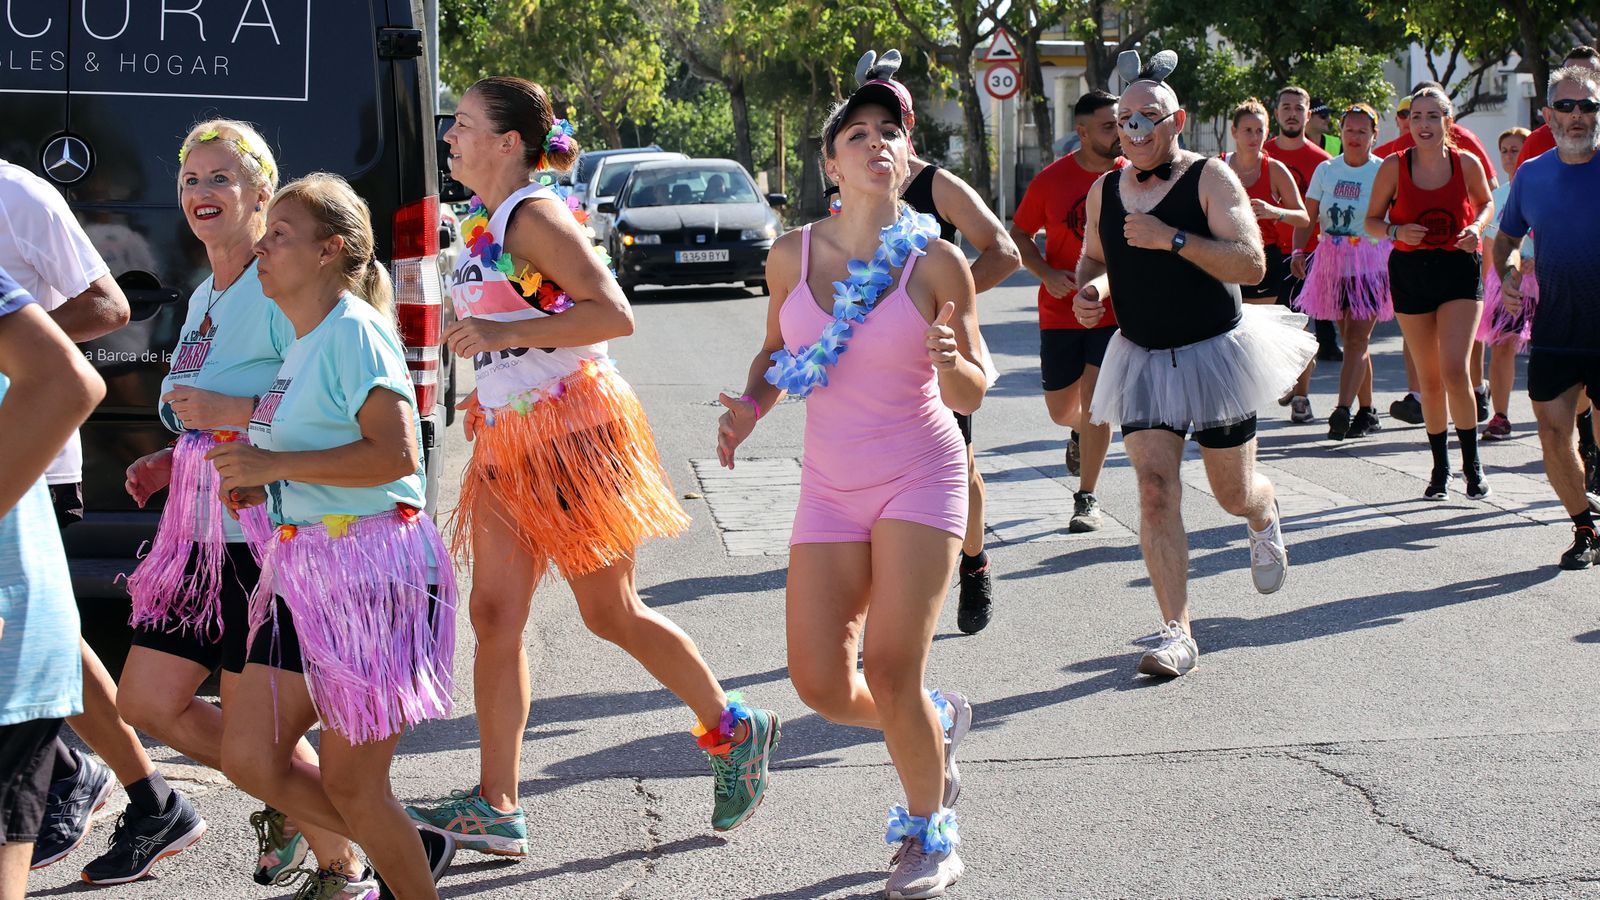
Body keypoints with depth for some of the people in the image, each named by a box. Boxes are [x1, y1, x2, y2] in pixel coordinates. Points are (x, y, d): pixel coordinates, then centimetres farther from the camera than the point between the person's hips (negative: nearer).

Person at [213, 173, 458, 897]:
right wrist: (259, 484, 10)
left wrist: (274, 465, -19)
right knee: (250, 760, 9)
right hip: (303, 572, 10)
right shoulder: (303, 342, 16)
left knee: (349, 784, -2)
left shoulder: (354, 329, -13)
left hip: (373, 572, -10)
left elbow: (395, 455, -24)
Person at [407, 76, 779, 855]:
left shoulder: (533, 214, -14)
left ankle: (734, 733, 20)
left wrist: (504, 335, -28)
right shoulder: (484, 223, 14)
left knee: (610, 614, 1)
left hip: (571, 432, -9)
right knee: (494, 615, 2)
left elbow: (614, 314, -24)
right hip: (509, 441, 9)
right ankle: (494, 807, 5)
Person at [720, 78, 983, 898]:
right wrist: (749, 407, -5)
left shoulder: (938, 263, -9)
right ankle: (937, 724, 30)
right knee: (821, 686, -3)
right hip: (831, 486, 3)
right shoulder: (792, 255, -1)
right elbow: (776, 351, 15)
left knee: (891, 673, -11)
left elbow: (970, 396, -3)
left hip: (920, 476, -3)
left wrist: (951, 361, -25)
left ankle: (929, 832, 15)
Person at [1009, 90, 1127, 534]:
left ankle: (1087, 499, 4)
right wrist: (1046, 273, -13)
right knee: (1061, 410, 9)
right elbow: (1019, 235, 4)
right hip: (1060, 311, 1)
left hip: (1115, 310, -1)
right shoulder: (1050, 180, -6)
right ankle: (1081, 431, 47)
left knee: (1095, 402, -10)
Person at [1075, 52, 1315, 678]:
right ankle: (1176, 633, -6)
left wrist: (1173, 238, -29)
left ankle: (1266, 520, 49)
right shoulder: (1104, 192, 3)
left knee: (1234, 493, 10)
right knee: (1155, 492, -10)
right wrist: (1090, 289, -3)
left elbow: (1251, 264, -21)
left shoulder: (1210, 178, -11)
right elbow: (1093, 258, 21)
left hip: (1215, 352, -3)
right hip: (1142, 359, 3)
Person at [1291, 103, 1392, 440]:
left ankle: (1342, 410, -17)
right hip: (1332, 264, 5)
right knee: (1352, 339, 10)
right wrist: (1299, 250, -6)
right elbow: (1307, 216, 8)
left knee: (1356, 338, -12)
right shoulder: (1326, 170, 8)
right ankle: (1367, 411, 19)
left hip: (1370, 264, -4)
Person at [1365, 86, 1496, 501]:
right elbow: (1372, 221, 4)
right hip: (1410, 271, 1)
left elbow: (1486, 202, 15)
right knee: (1429, 378, 7)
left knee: (1454, 370, -15)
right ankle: (1440, 467, 21)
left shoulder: (1466, 163, -4)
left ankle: (1472, 462, 2)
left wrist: (1477, 227, -6)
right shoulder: (1394, 166, -5)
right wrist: (1397, 231, -17)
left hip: (1459, 269, -1)